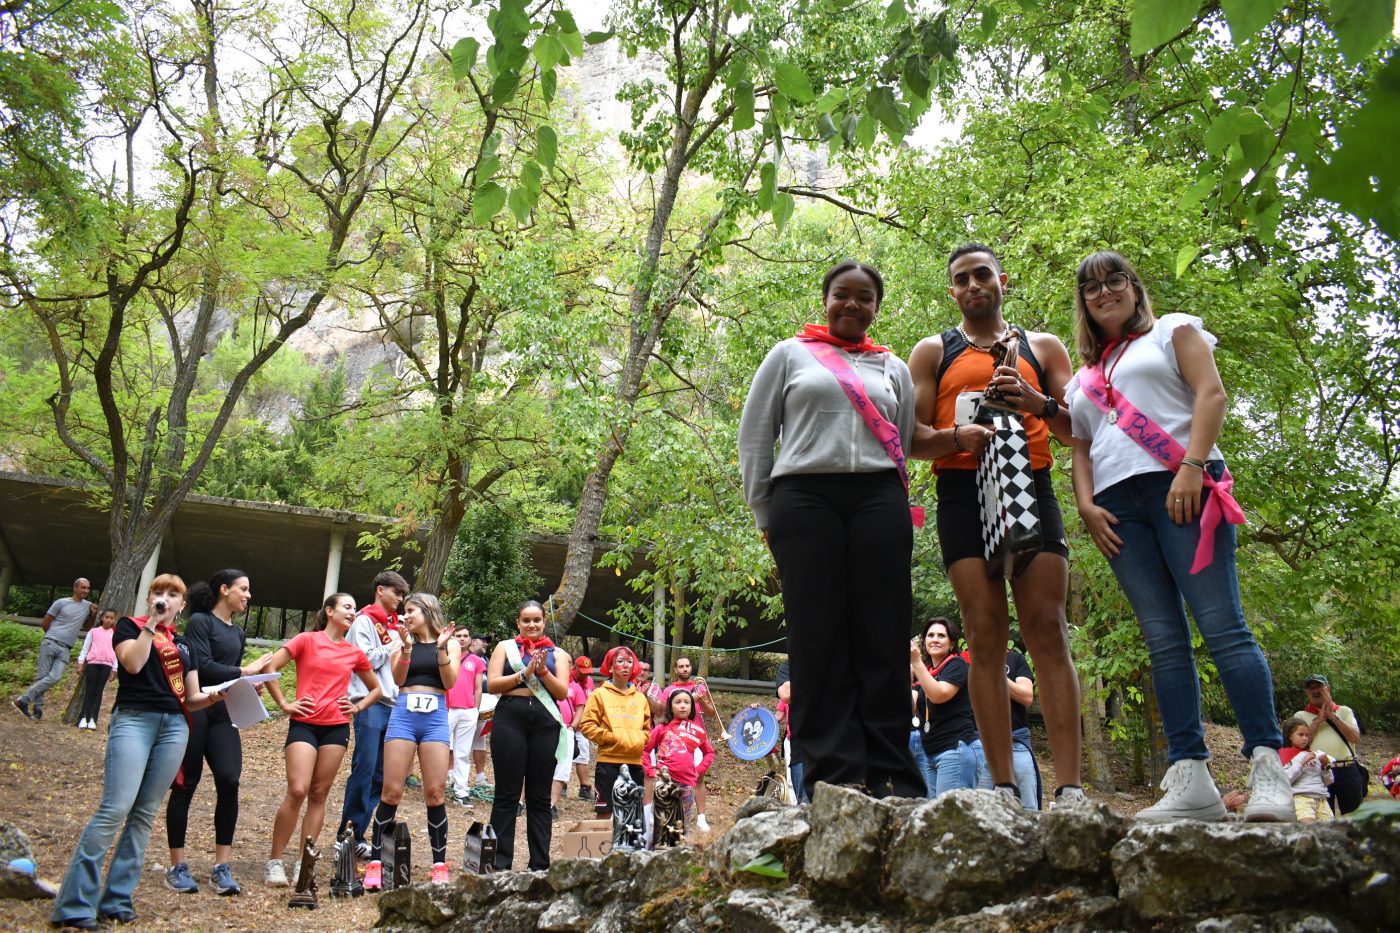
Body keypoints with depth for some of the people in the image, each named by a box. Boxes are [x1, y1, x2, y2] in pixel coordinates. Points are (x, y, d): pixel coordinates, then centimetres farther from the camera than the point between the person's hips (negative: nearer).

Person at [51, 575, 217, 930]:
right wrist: (152, 623, -8)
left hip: (173, 727, 5)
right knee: (115, 808, -16)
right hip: (133, 719, -5)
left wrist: (215, 695, -5)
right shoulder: (129, 626, 8)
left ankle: (116, 900, 8)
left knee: (145, 814, 3)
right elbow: (133, 663, -13)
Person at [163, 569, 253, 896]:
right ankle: (177, 867, 12)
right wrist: (243, 672, -14)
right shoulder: (200, 621, -3)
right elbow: (201, 665, -15)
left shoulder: (238, 633, 19)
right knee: (186, 784, 1)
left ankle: (222, 867, -2)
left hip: (223, 713, 6)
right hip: (194, 708, -6)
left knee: (229, 781, -8)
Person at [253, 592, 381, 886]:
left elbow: (375, 689, 23)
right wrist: (284, 704, -7)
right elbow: (268, 667, -5)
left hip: (336, 727, 4)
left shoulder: (355, 653, 11)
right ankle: (275, 861, -1)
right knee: (297, 791, -13)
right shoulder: (307, 640, 0)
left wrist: (357, 708, 8)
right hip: (304, 724, -4)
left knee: (319, 795, 5)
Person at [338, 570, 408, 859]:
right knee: (364, 769, -9)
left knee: (381, 774, 7)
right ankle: (349, 833, -1)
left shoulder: (394, 625, 20)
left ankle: (358, 832, 12)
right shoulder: (364, 621, -1)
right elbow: (366, 659, -11)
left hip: (392, 704, 7)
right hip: (370, 703, -7)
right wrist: (394, 646, -3)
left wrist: (404, 643, 6)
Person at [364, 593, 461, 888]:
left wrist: (442, 648, -11)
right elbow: (398, 679, 1)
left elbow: (450, 682, -1)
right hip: (403, 714, 1)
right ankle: (375, 861, 5)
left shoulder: (450, 643, 11)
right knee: (391, 791, -4)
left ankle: (440, 864, 6)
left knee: (435, 793, -4)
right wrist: (407, 646, -9)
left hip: (435, 717, -1)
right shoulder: (402, 643, 14)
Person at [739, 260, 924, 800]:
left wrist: (894, 506, 8)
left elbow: (906, 444, 20)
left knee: (884, 639, -2)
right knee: (818, 640, -5)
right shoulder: (789, 355, 14)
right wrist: (764, 513, 4)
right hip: (804, 498, -2)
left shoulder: (893, 368, 21)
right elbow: (754, 436, 10)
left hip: (879, 500, 2)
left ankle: (893, 780, 1)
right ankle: (833, 779, -3)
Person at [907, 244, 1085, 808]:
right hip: (963, 493, 0)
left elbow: (1080, 430, 15)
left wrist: (1040, 404, -6)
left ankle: (1070, 788, -12)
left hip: (1032, 488, 1)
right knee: (986, 634, -7)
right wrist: (957, 435, -13)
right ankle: (1004, 787, -6)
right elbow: (912, 437, 8)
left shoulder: (1043, 347, 20)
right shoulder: (932, 352, 17)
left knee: (1047, 629, -10)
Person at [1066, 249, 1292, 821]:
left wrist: (1192, 465, -14)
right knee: (1164, 641, -2)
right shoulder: (1084, 376, 27)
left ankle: (1268, 770, -14)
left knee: (1221, 625, -14)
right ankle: (1191, 781, -5)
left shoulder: (1172, 330, 15)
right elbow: (1080, 451, 22)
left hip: (1179, 486, -4)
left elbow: (1211, 393, 1)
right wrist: (1085, 505, 3)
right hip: (1117, 505, 5)